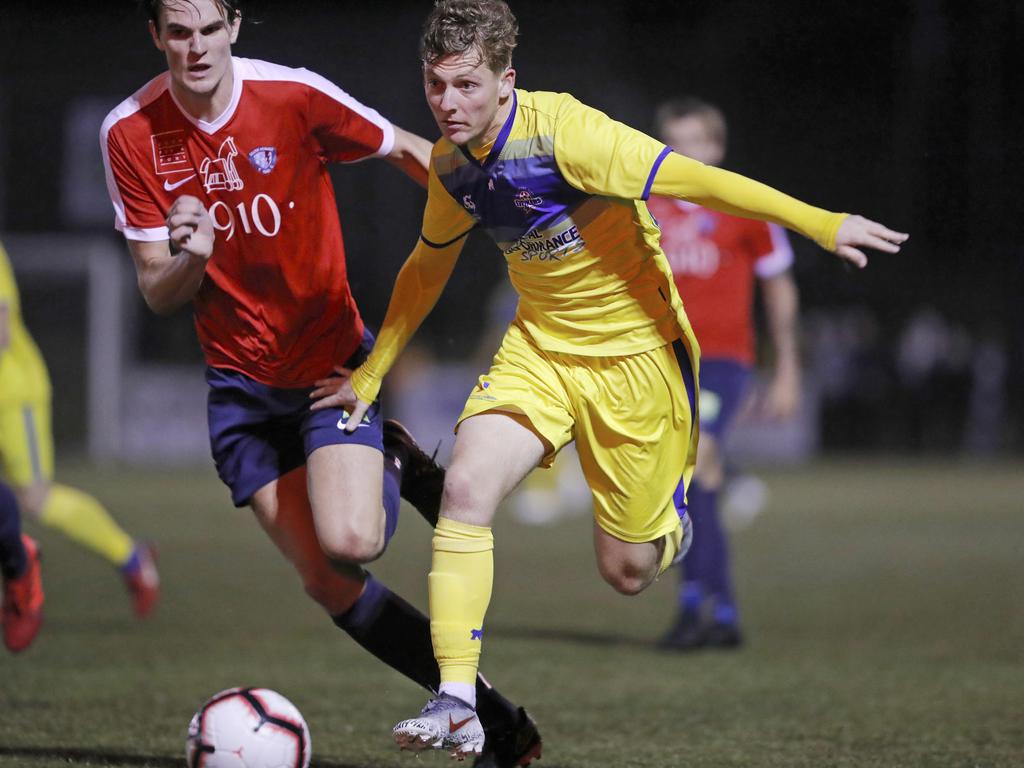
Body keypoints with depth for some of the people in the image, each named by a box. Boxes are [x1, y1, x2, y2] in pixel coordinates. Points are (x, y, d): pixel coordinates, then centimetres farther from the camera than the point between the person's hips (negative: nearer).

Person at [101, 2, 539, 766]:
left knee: (349, 543, -25)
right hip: (240, 381, 3)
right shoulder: (130, 134, -7)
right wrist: (188, 260, -26)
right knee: (327, 585, -5)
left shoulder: (294, 96, -15)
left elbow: (411, 153, 0)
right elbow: (158, 295, -4)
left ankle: (397, 472, 12)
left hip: (331, 359, -3)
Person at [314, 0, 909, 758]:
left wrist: (820, 223, -32)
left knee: (628, 572, 3)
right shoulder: (451, 164, -3)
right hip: (539, 347, 5)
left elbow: (690, 178, -28)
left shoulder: (561, 130, -25)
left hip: (634, 351, -5)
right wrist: (371, 372, 19)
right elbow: (429, 265, 16)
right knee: (465, 489, -22)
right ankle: (457, 702, -19)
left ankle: (676, 499, 41)